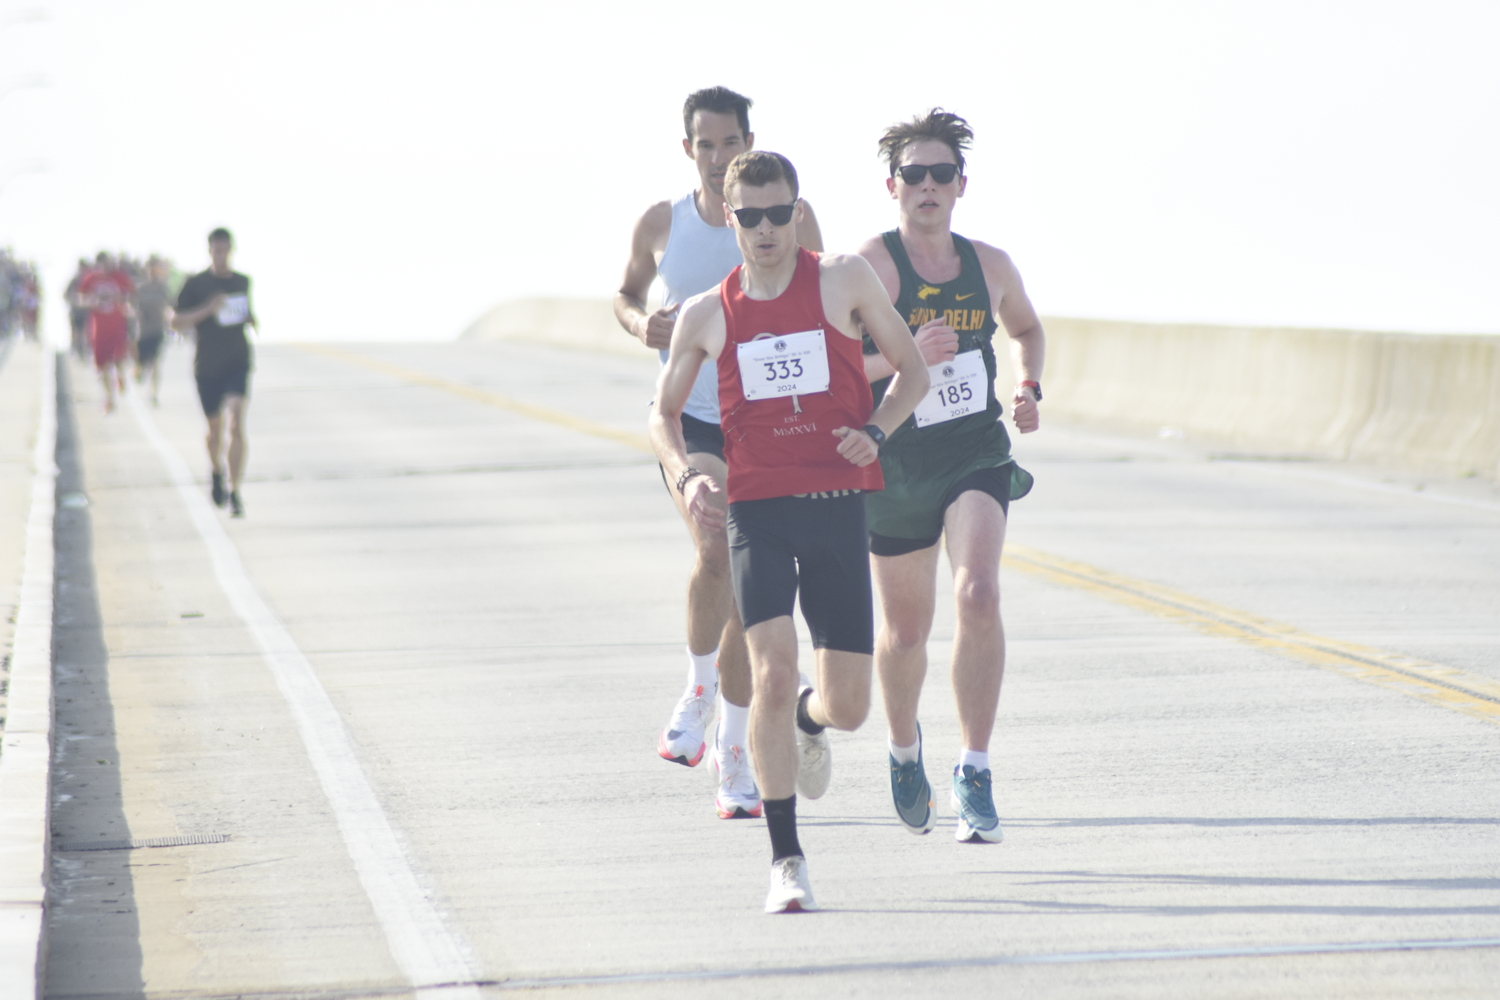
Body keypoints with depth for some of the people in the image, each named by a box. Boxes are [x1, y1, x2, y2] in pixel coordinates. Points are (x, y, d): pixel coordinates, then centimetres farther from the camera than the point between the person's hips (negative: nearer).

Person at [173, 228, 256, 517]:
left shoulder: (242, 282, 8)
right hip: (207, 365, -1)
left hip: (238, 362, 1)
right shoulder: (195, 284, -4)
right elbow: (177, 323, -8)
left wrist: (253, 320, 4)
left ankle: (234, 493, -17)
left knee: (237, 422, -17)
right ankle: (217, 472, 45)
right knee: (215, 427, 13)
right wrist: (207, 310, -21)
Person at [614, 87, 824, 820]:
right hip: (691, 420, -1)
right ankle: (697, 691, -3)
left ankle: (733, 758, 17)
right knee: (714, 554, -26)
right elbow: (627, 292, 16)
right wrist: (640, 324, -7)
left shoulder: (792, 220, -2)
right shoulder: (661, 224, -1)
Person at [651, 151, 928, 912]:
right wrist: (684, 477, -4)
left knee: (848, 706, 3)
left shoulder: (844, 281, 3)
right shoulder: (706, 316, 6)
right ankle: (785, 860, -12)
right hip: (757, 511, 0)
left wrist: (876, 430, -10)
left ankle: (811, 717, 44)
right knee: (772, 673, -19)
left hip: (837, 506, 0)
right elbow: (664, 412, 16)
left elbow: (911, 370, 10)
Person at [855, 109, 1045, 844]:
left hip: (977, 458, 1)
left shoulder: (989, 266, 3)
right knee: (906, 630, 12)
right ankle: (905, 749, 44)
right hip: (896, 469, -1)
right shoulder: (869, 267, -12)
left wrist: (1028, 387, 6)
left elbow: (1025, 328, 25)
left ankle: (974, 777, -18)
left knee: (978, 595, -23)